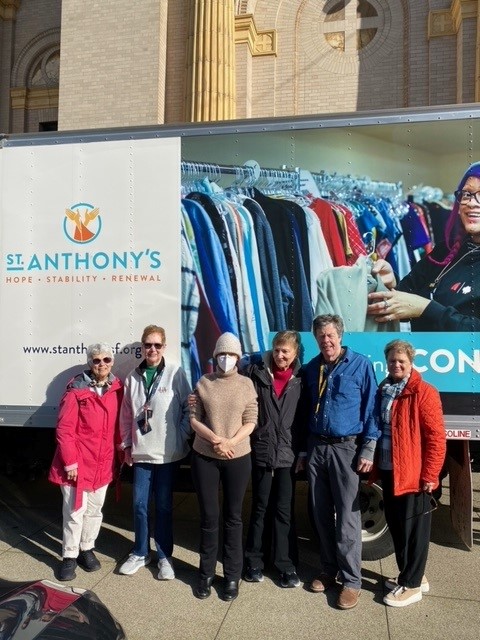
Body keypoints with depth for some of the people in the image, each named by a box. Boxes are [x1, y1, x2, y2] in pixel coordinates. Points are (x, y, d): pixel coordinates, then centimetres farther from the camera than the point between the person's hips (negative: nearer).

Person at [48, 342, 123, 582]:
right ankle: (69, 556, 22)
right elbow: (64, 429, -13)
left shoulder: (117, 388, 0)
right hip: (78, 463, -4)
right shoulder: (76, 390, -14)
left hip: (103, 462, 5)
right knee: (74, 511, 4)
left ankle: (87, 548, 35)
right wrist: (70, 461, -14)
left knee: (95, 509, 17)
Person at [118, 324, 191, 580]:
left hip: (167, 452, -3)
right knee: (139, 504, 10)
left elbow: (188, 408, -4)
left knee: (164, 506, 8)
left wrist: (182, 437, -7)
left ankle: (164, 556, 25)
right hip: (141, 452, 3)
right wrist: (127, 445, 8)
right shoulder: (133, 377, 4)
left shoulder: (176, 374, -8)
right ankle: (141, 553, 30)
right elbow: (126, 414, 9)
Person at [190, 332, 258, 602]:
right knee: (209, 516, 9)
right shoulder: (204, 383, 0)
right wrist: (215, 440, -15)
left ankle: (233, 576, 22)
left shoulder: (246, 384, 0)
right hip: (204, 457, 0)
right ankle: (207, 573, 25)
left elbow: (250, 421, -3)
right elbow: (194, 418, -1)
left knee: (233, 517, 9)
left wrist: (231, 442, -17)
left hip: (238, 458, 0)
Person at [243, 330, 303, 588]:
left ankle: (286, 564, 21)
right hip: (261, 451, -1)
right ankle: (254, 561, 26)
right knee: (259, 508, 12)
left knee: (284, 510, 8)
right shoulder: (256, 372, -3)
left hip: (288, 453, 1)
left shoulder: (300, 379, 2)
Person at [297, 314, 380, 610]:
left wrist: (368, 450, -10)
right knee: (322, 514, 12)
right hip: (316, 448, 5)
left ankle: (352, 580, 12)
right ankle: (329, 571, 27)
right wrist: (303, 450, 13)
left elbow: (371, 409, -5)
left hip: (346, 448, -5)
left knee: (347, 517, -1)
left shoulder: (361, 365, -5)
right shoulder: (311, 369, 9)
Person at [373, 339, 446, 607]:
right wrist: (376, 466, 15)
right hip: (389, 472, 8)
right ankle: (412, 575, 34)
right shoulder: (382, 391, 10)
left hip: (414, 474, -7)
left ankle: (411, 585, 19)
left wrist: (429, 475, -15)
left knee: (413, 529, 6)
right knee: (396, 525, 17)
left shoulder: (424, 393, -12)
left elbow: (436, 438, -14)